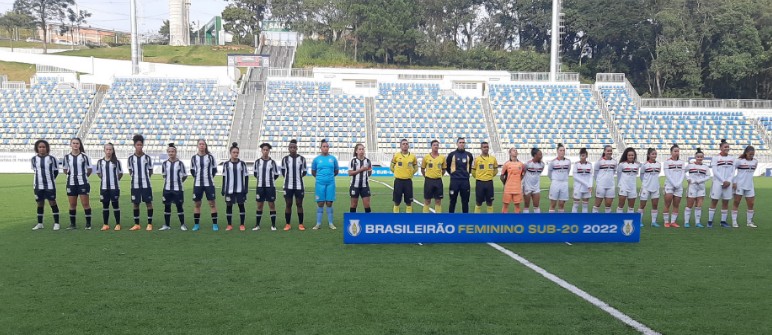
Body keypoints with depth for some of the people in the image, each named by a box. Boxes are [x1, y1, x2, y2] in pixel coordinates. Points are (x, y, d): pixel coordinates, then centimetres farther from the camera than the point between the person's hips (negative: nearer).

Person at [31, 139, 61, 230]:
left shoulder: (51, 158, -4)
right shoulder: (34, 159, 5)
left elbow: (56, 171, 4)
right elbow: (35, 171, 15)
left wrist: (50, 179, 2)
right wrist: (34, 184, 13)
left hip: (50, 185, -3)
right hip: (38, 186, 3)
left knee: (52, 203, -1)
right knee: (40, 203, 10)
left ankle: (56, 223, 5)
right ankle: (40, 223, 19)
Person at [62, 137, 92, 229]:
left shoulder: (84, 156, -3)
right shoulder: (67, 157, 5)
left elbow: (89, 169, 4)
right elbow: (65, 170, 15)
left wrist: (83, 176, 6)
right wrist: (72, 175, 8)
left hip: (83, 183, -3)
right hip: (71, 183, 3)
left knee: (85, 203, -2)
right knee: (72, 204, 8)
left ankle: (88, 224, 4)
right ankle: (72, 224, 16)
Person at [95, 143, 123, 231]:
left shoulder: (117, 162, -2)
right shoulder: (100, 162, 4)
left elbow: (120, 174, 7)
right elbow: (98, 173, 16)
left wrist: (115, 180, 6)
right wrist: (105, 179, 9)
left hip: (114, 187, -2)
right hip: (104, 187, 2)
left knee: (115, 205, 2)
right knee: (105, 206, 7)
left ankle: (118, 224, 8)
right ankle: (105, 224, 14)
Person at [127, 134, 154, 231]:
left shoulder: (147, 158, -1)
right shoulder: (131, 158, 2)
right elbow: (130, 171, 13)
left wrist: (145, 177, 2)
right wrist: (136, 177, 4)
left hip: (146, 184, -1)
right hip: (135, 185, 1)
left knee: (149, 203, 1)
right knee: (135, 204, 7)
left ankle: (149, 224, 10)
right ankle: (137, 224, 17)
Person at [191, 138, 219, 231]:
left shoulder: (210, 157, -1)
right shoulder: (194, 158, 4)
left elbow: (214, 169, 7)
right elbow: (192, 171, 14)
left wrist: (209, 177, 4)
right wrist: (197, 177, 6)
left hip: (209, 184, -2)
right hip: (197, 184, 2)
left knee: (212, 203, -2)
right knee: (196, 204, 5)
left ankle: (215, 224, 3)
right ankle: (196, 224, 14)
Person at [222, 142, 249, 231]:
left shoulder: (242, 163, 2)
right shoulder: (226, 164, 5)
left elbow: (246, 176, 5)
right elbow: (224, 178, 10)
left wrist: (246, 188, -2)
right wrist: (223, 189, 5)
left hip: (240, 189, -1)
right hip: (229, 189, 1)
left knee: (241, 205, 3)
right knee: (229, 206, 4)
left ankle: (242, 225, 12)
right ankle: (229, 225, 15)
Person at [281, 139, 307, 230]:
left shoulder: (302, 159, -2)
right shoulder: (285, 159, 1)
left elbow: (305, 171, 9)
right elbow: (282, 171, 14)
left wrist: (298, 176, 5)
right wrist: (287, 177, 7)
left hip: (299, 186, -1)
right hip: (288, 186, 1)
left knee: (299, 204, 4)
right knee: (288, 204, 4)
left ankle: (300, 224, 11)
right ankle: (287, 224, 12)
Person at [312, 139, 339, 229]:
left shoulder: (333, 158, 4)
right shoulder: (316, 159, 3)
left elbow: (336, 171, 14)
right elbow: (313, 172, 13)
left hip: (330, 183, 0)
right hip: (320, 183, 0)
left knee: (329, 203, 3)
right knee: (320, 203, 2)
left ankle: (330, 223, 11)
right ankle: (318, 223, 9)